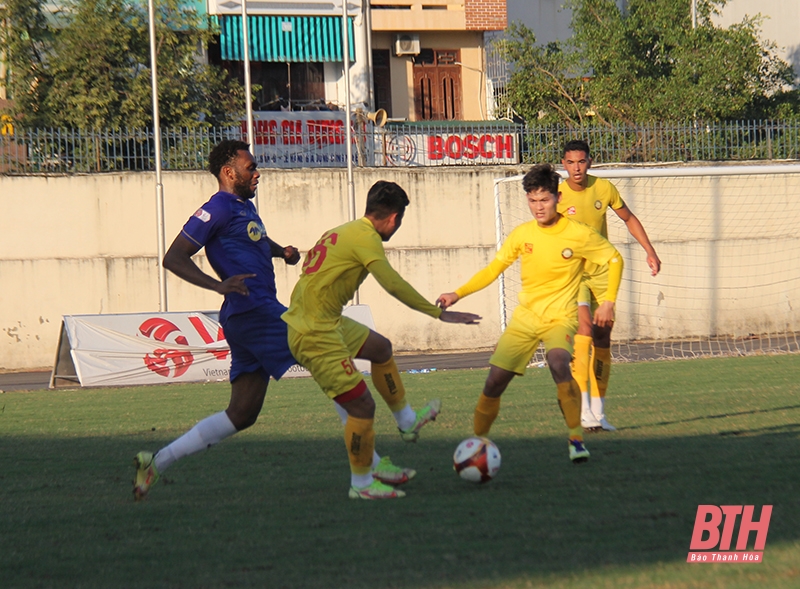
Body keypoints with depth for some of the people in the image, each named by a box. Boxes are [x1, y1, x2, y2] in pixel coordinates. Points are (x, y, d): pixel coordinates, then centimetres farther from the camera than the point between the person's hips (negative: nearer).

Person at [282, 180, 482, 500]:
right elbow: (393, 285, -22)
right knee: (362, 406, -6)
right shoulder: (366, 237, -14)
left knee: (381, 348, 28)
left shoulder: (342, 232, 13)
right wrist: (440, 313, -17)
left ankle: (407, 420, 40)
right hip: (315, 334, -10)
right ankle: (361, 485, 7)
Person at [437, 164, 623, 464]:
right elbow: (494, 268, 10)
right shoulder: (522, 234, -1)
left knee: (558, 363, -34)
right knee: (494, 381, -3)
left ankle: (576, 438, -22)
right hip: (525, 317, 4)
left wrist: (608, 301, -7)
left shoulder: (579, 234, -11)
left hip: (560, 317, -4)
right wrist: (458, 294, 1)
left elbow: (614, 259, 2)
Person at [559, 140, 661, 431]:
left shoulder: (603, 188, -2)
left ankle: (598, 412, 13)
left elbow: (629, 218, 13)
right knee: (584, 325, -24)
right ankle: (583, 407, -29)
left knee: (602, 338, 4)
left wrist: (650, 251, 10)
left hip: (602, 272, 4)